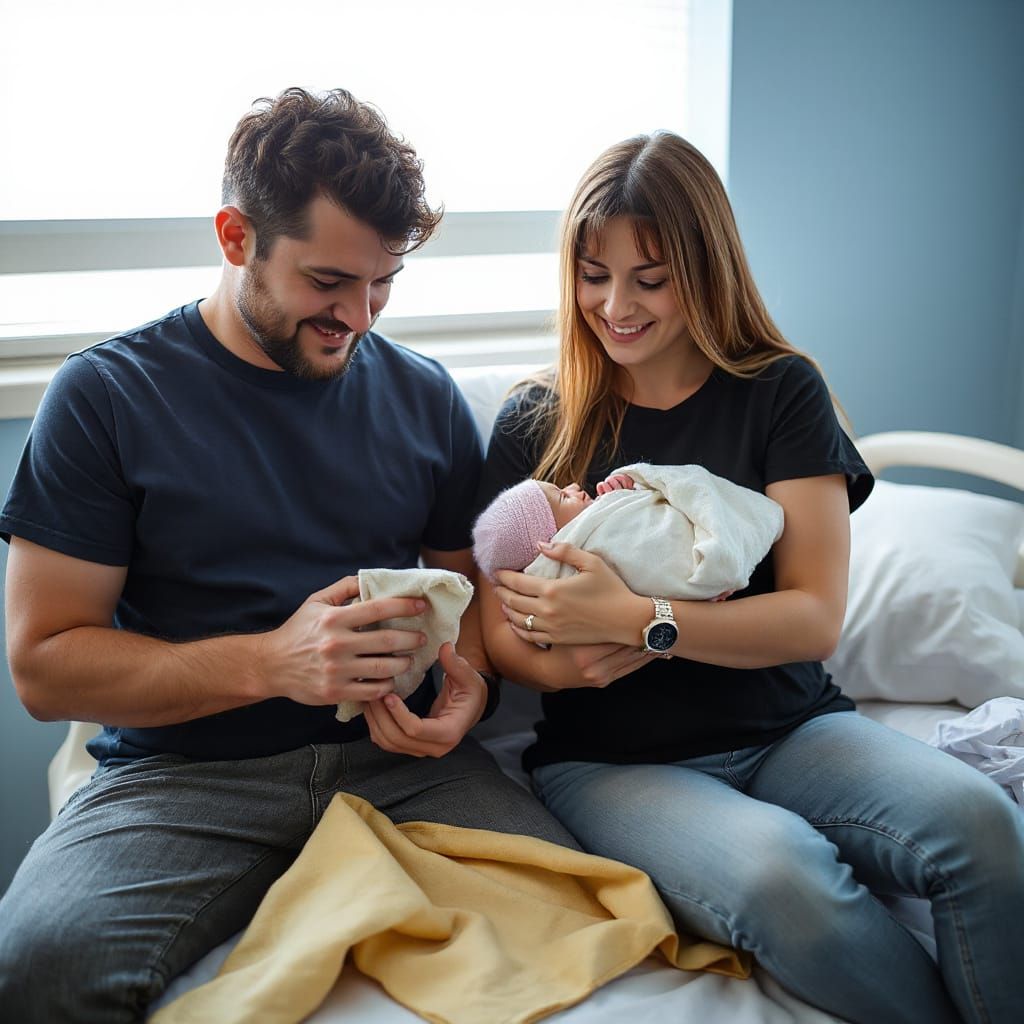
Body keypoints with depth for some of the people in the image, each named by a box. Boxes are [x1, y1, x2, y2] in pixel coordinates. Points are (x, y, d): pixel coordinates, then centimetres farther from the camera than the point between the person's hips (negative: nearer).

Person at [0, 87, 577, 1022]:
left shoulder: (424, 396, 10)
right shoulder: (109, 396, -1)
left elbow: (470, 587, 18)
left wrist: (468, 683, -6)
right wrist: (268, 662, -18)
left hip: (394, 761, 3)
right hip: (182, 775, -2)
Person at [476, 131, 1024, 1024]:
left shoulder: (780, 391, 3)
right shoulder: (535, 424, 5)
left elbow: (816, 617, -6)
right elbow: (501, 632, 5)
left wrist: (634, 620, -19)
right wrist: (564, 663, -18)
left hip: (787, 727, 1)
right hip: (610, 757, 0)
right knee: (775, 875, -33)